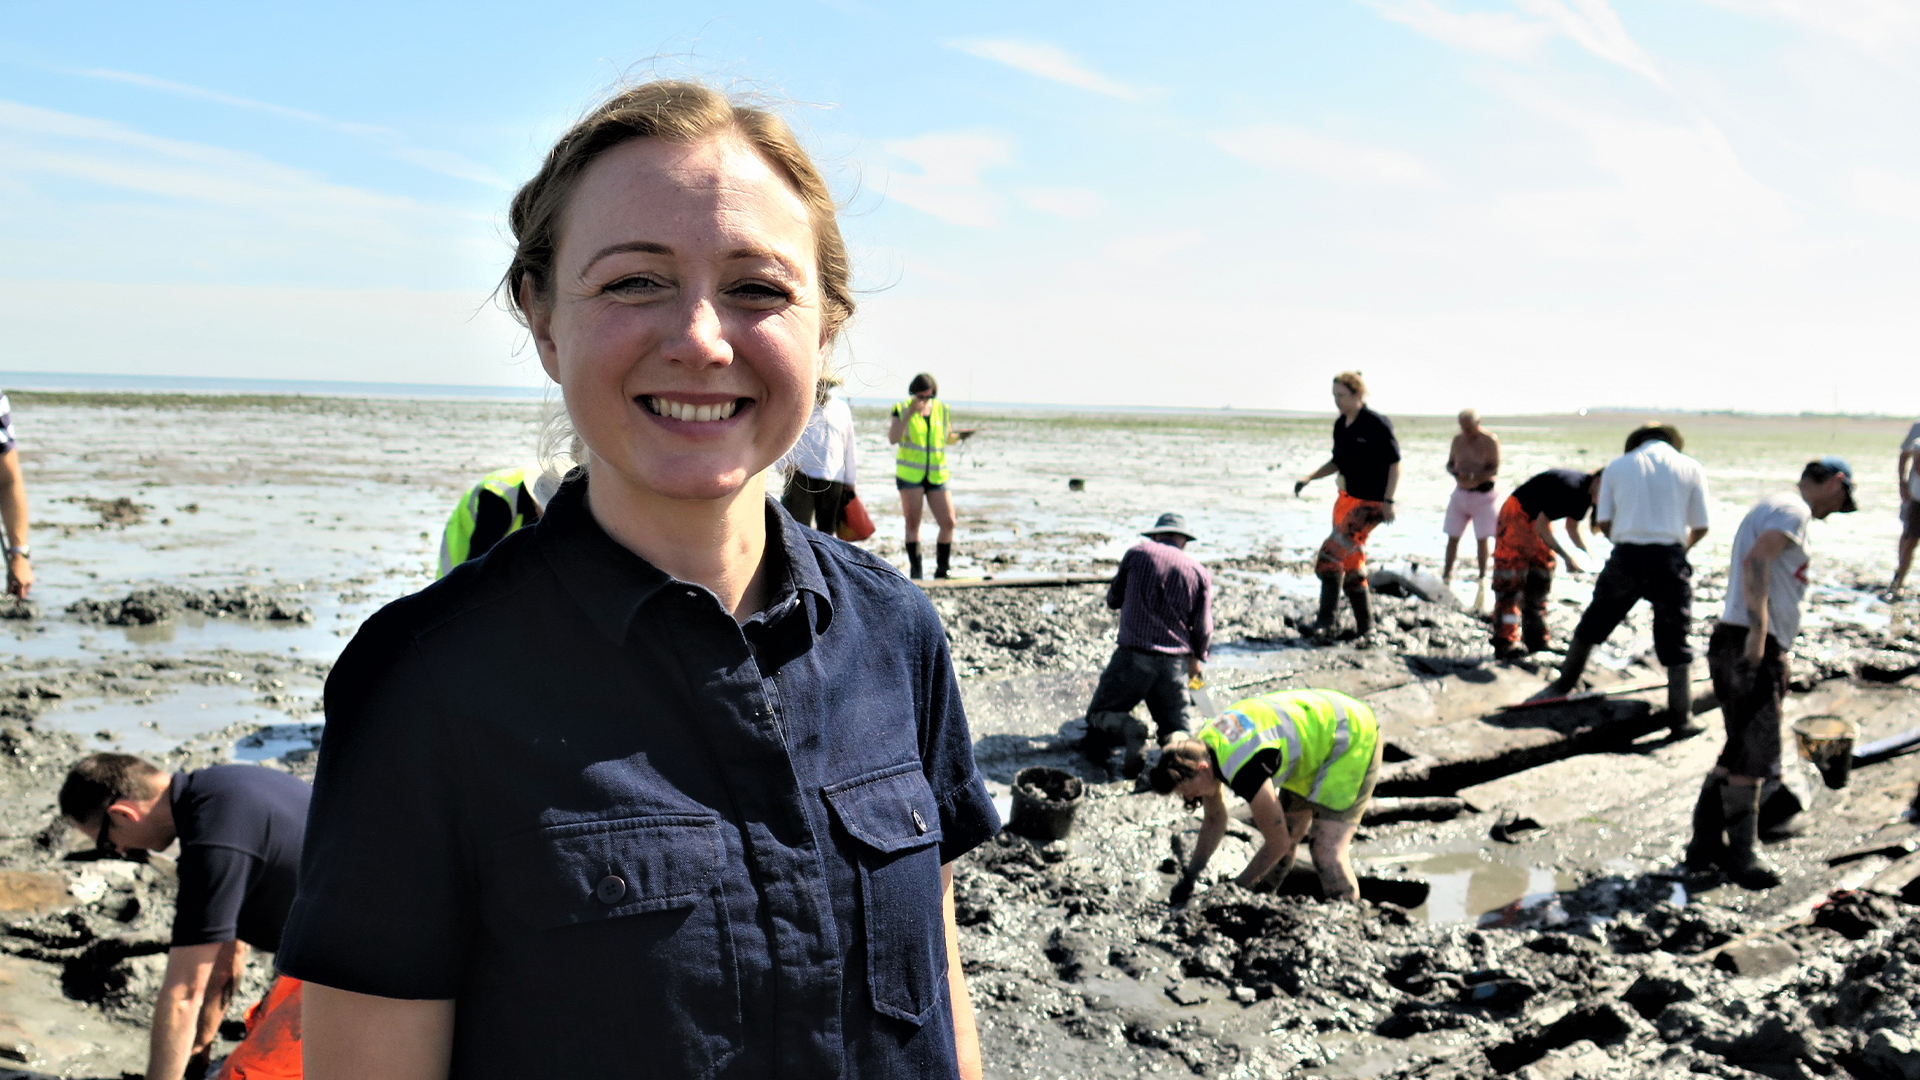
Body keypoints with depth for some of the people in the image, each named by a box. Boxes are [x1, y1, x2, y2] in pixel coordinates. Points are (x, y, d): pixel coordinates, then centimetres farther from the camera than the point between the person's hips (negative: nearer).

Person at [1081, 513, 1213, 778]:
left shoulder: (1137, 553, 5)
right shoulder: (1199, 572, 9)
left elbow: (1113, 600, 15)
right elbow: (1203, 627, 7)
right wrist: (1195, 659, 25)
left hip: (1134, 656, -2)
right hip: (1175, 662, 2)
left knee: (1099, 716, 12)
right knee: (1175, 727, 20)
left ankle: (1127, 730, -25)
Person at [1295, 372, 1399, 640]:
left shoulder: (1378, 425, -13)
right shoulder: (1340, 426, 8)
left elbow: (1395, 464, -11)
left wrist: (1388, 501, -17)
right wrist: (1309, 477, 5)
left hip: (1371, 502, -8)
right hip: (1346, 498, 8)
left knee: (1331, 554, -18)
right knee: (1350, 562, 8)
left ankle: (1325, 622, -14)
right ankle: (1364, 625, 16)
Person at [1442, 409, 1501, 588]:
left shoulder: (1490, 441, -9)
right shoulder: (1458, 440, 5)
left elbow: (1495, 469, -12)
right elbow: (1449, 464, 12)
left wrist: (1476, 478, -27)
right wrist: (1456, 473, -11)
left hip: (1483, 494, -4)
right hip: (1460, 493, 4)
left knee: (1482, 538, -1)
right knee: (1452, 537, 6)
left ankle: (1482, 577, 13)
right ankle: (1447, 574, 16)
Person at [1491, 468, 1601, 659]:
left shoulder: (1586, 494, -3)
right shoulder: (1569, 486, -30)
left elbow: (1572, 527, 10)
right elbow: (1541, 526, -28)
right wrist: (1567, 557, -28)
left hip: (1537, 520, 9)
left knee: (1541, 580, 9)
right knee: (1511, 582, -11)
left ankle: (1537, 641, 16)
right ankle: (1505, 644, -11)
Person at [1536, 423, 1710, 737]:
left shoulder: (1617, 466, 9)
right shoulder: (1691, 468, 7)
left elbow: (1603, 523, 5)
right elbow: (1700, 527, 5)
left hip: (1626, 557, 1)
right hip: (1669, 559, -1)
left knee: (1593, 623, 19)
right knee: (1675, 641, 7)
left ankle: (1565, 684, 33)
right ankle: (1682, 719, 10)